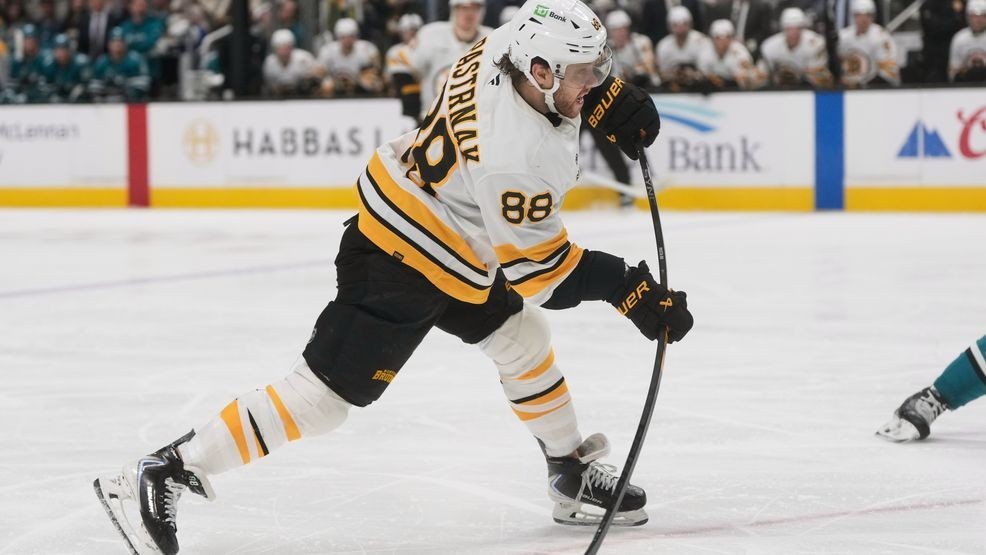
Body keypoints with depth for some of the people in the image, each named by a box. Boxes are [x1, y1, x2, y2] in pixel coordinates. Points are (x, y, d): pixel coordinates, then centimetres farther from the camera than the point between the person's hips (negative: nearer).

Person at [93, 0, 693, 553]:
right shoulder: (520, 154, -32)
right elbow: (535, 265, -22)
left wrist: (611, 98, 2)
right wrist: (626, 287, -18)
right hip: (402, 265, -10)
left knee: (524, 341, 19)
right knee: (324, 395, -7)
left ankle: (572, 477, 34)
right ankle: (162, 474, -5)